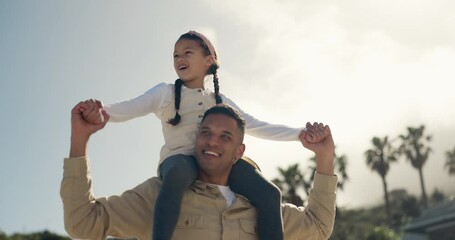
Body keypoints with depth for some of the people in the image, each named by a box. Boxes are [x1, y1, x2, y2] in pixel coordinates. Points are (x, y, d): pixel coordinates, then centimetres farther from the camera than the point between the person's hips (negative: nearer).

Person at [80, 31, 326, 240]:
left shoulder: (219, 100, 25)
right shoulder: (165, 92, 13)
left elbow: (257, 127, 26)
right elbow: (130, 108, -3)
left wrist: (299, 134, 15)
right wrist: (100, 110, -26)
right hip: (179, 159, -4)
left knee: (269, 194, -19)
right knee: (180, 172, -42)